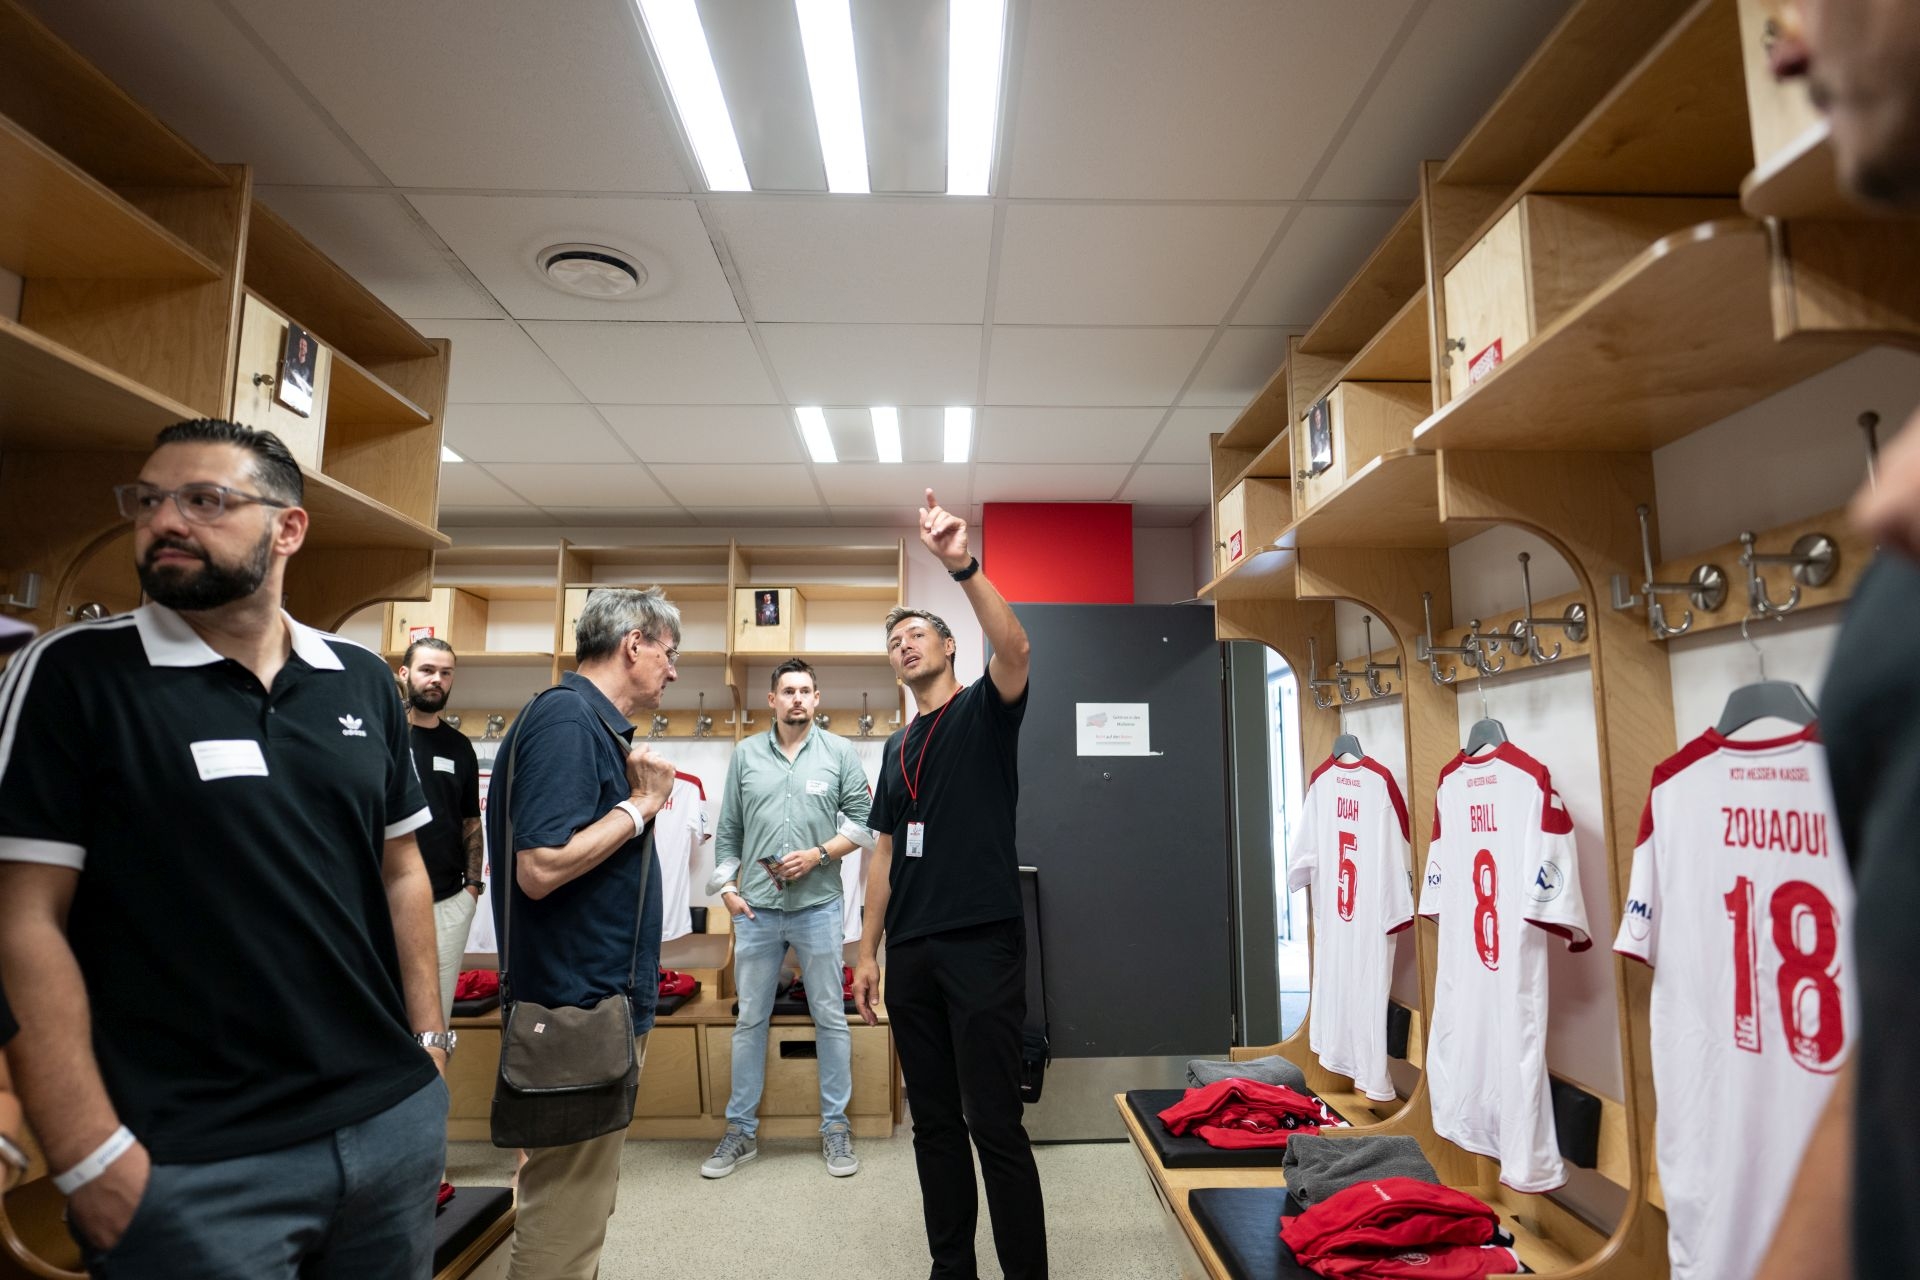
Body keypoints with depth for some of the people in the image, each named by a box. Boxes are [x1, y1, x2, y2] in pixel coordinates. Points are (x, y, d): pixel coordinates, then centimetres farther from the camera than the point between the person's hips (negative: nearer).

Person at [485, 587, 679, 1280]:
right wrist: (642, 805, -17)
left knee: (585, 1198, 23)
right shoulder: (566, 718, -18)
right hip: (581, 1007, -10)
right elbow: (541, 868, -27)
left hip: (608, 1001, 10)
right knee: (565, 1219, 4)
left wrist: (642, 793, 4)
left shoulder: (598, 724, 12)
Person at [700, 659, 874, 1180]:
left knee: (831, 1019, 7)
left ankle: (835, 1127, 21)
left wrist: (819, 854, -11)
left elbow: (862, 820, 1)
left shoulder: (839, 752, 1)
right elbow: (728, 831, 9)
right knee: (750, 1020, 11)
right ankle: (741, 1130, 25)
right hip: (756, 908, 2)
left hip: (817, 906, -1)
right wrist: (727, 887, 1)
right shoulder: (746, 754, 6)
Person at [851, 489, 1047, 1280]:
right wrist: (868, 950, 13)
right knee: (933, 1123, 14)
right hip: (911, 951, 6)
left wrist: (961, 567, -33)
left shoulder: (985, 710, 0)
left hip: (982, 942, -6)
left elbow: (1015, 649, -22)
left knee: (995, 1124, -2)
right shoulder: (897, 748, 17)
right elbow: (886, 854, 17)